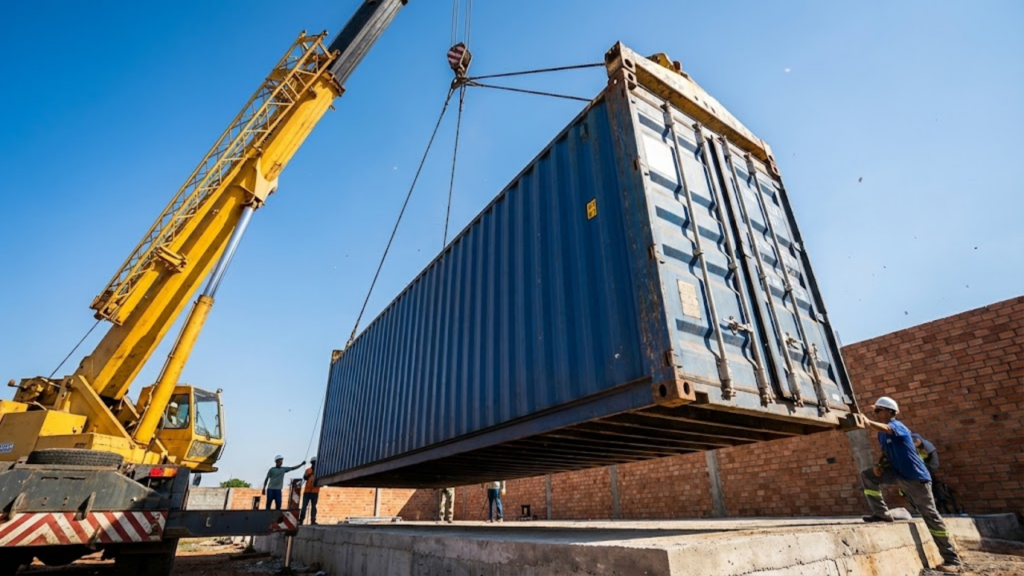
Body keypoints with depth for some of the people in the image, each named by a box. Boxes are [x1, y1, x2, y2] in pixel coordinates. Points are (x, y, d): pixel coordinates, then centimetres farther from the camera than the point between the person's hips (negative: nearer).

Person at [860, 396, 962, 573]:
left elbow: (886, 429, -44)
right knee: (868, 475, -4)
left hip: (915, 477, -8)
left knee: (930, 516, -1)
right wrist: (879, 465, -3)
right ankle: (882, 513, 1)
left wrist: (868, 422, -61)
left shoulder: (897, 425, -20)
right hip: (898, 474, 8)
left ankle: (952, 560, 10)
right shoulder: (881, 435, 6)